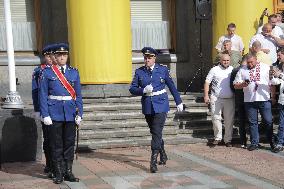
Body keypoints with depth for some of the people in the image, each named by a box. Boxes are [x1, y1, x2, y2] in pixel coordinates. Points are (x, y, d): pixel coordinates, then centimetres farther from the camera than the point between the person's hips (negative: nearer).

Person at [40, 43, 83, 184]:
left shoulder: (74, 72, 8)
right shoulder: (47, 72, 1)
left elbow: (78, 95, 9)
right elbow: (43, 95, -1)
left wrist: (79, 114, 2)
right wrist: (45, 115, -9)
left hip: (70, 113, 2)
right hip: (54, 113, -2)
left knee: (70, 143, 6)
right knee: (56, 144, 2)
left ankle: (68, 172, 16)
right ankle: (58, 173, 10)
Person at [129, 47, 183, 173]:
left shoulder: (163, 70, 0)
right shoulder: (139, 72, 4)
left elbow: (172, 86, 9)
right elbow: (132, 89, 2)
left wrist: (179, 102, 13)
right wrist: (143, 90, -18)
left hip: (160, 106, -3)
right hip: (147, 107, 3)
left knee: (157, 133, -13)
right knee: (154, 132, 15)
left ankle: (153, 161, -15)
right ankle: (163, 155, 36)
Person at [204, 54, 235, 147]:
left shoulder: (233, 70, 9)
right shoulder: (214, 70, 4)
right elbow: (207, 82, 3)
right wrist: (206, 95, -5)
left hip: (229, 99, 1)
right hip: (216, 99, -1)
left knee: (229, 120, 3)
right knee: (216, 118, 0)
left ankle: (228, 139, 11)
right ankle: (217, 138, 13)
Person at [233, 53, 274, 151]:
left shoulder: (266, 68, 8)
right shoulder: (242, 70, 9)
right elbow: (236, 85, 6)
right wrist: (243, 84, -13)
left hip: (264, 99, -1)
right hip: (249, 100, 1)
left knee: (268, 121, 1)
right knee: (252, 122, 5)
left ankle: (272, 142, 12)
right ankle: (254, 143, 12)